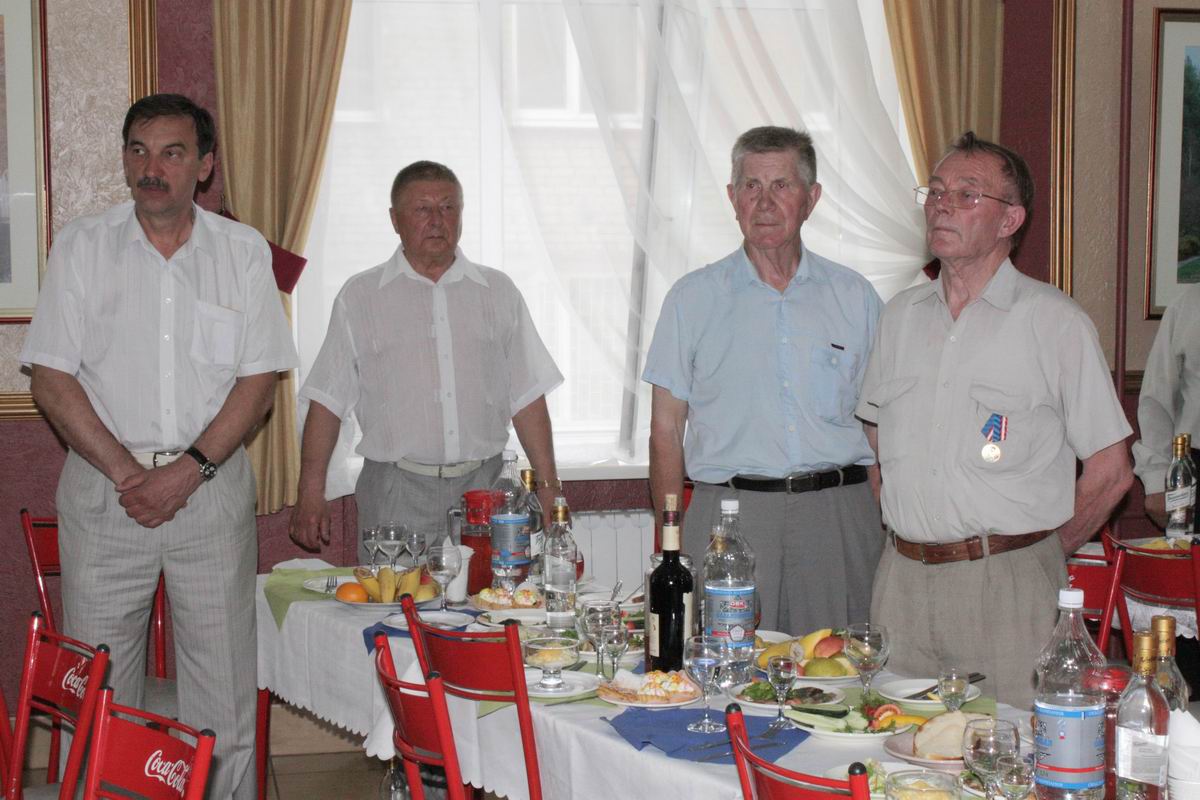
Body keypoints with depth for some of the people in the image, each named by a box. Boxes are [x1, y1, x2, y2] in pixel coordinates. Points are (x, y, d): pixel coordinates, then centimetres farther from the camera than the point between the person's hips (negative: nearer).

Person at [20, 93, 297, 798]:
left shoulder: (244, 251, 5)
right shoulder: (81, 246, 4)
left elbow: (260, 379, 0)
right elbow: (53, 379, -1)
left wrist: (189, 470, -12)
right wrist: (126, 472, -11)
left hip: (212, 489, 0)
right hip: (103, 489, 0)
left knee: (224, 682, 2)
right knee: (98, 687, 4)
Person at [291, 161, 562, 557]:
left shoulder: (498, 291, 11)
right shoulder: (360, 296, 6)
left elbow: (527, 399, 11)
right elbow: (327, 402, 3)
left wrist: (548, 486, 5)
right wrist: (311, 492, -4)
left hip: (483, 486, 2)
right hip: (395, 494, -2)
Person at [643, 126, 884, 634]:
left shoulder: (855, 297, 10)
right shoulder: (693, 297, 7)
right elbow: (666, 428, 6)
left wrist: (891, 531, 4)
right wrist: (671, 539, 0)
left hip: (838, 516, 1)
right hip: (730, 512, -1)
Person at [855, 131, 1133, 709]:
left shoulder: (1056, 323, -4)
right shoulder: (900, 315, 12)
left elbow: (1109, 472, -2)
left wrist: (1039, 555, 4)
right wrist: (911, 527, 12)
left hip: (1008, 586, -4)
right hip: (902, 578, 4)